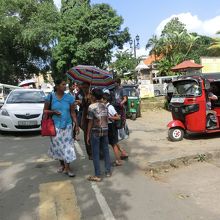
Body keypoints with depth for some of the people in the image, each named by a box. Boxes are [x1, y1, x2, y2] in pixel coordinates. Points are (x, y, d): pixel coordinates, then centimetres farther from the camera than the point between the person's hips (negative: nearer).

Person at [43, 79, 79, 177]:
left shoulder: (69, 97, 1)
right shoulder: (50, 97, -1)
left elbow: (72, 112, 4)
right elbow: (45, 110, 5)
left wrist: (76, 124, 0)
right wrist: (53, 112, -14)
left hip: (67, 125, 0)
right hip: (55, 125, 0)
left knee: (67, 145, -2)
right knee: (58, 145, 8)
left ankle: (67, 168, 4)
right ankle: (62, 164, 28)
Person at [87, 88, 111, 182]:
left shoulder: (92, 107, -10)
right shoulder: (105, 106, 7)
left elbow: (90, 122, -11)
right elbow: (106, 119, 11)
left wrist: (88, 135, -5)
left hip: (95, 131, -6)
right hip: (105, 130, 6)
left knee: (95, 153, 1)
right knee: (106, 151, 14)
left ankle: (97, 175, 6)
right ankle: (108, 171, 24)